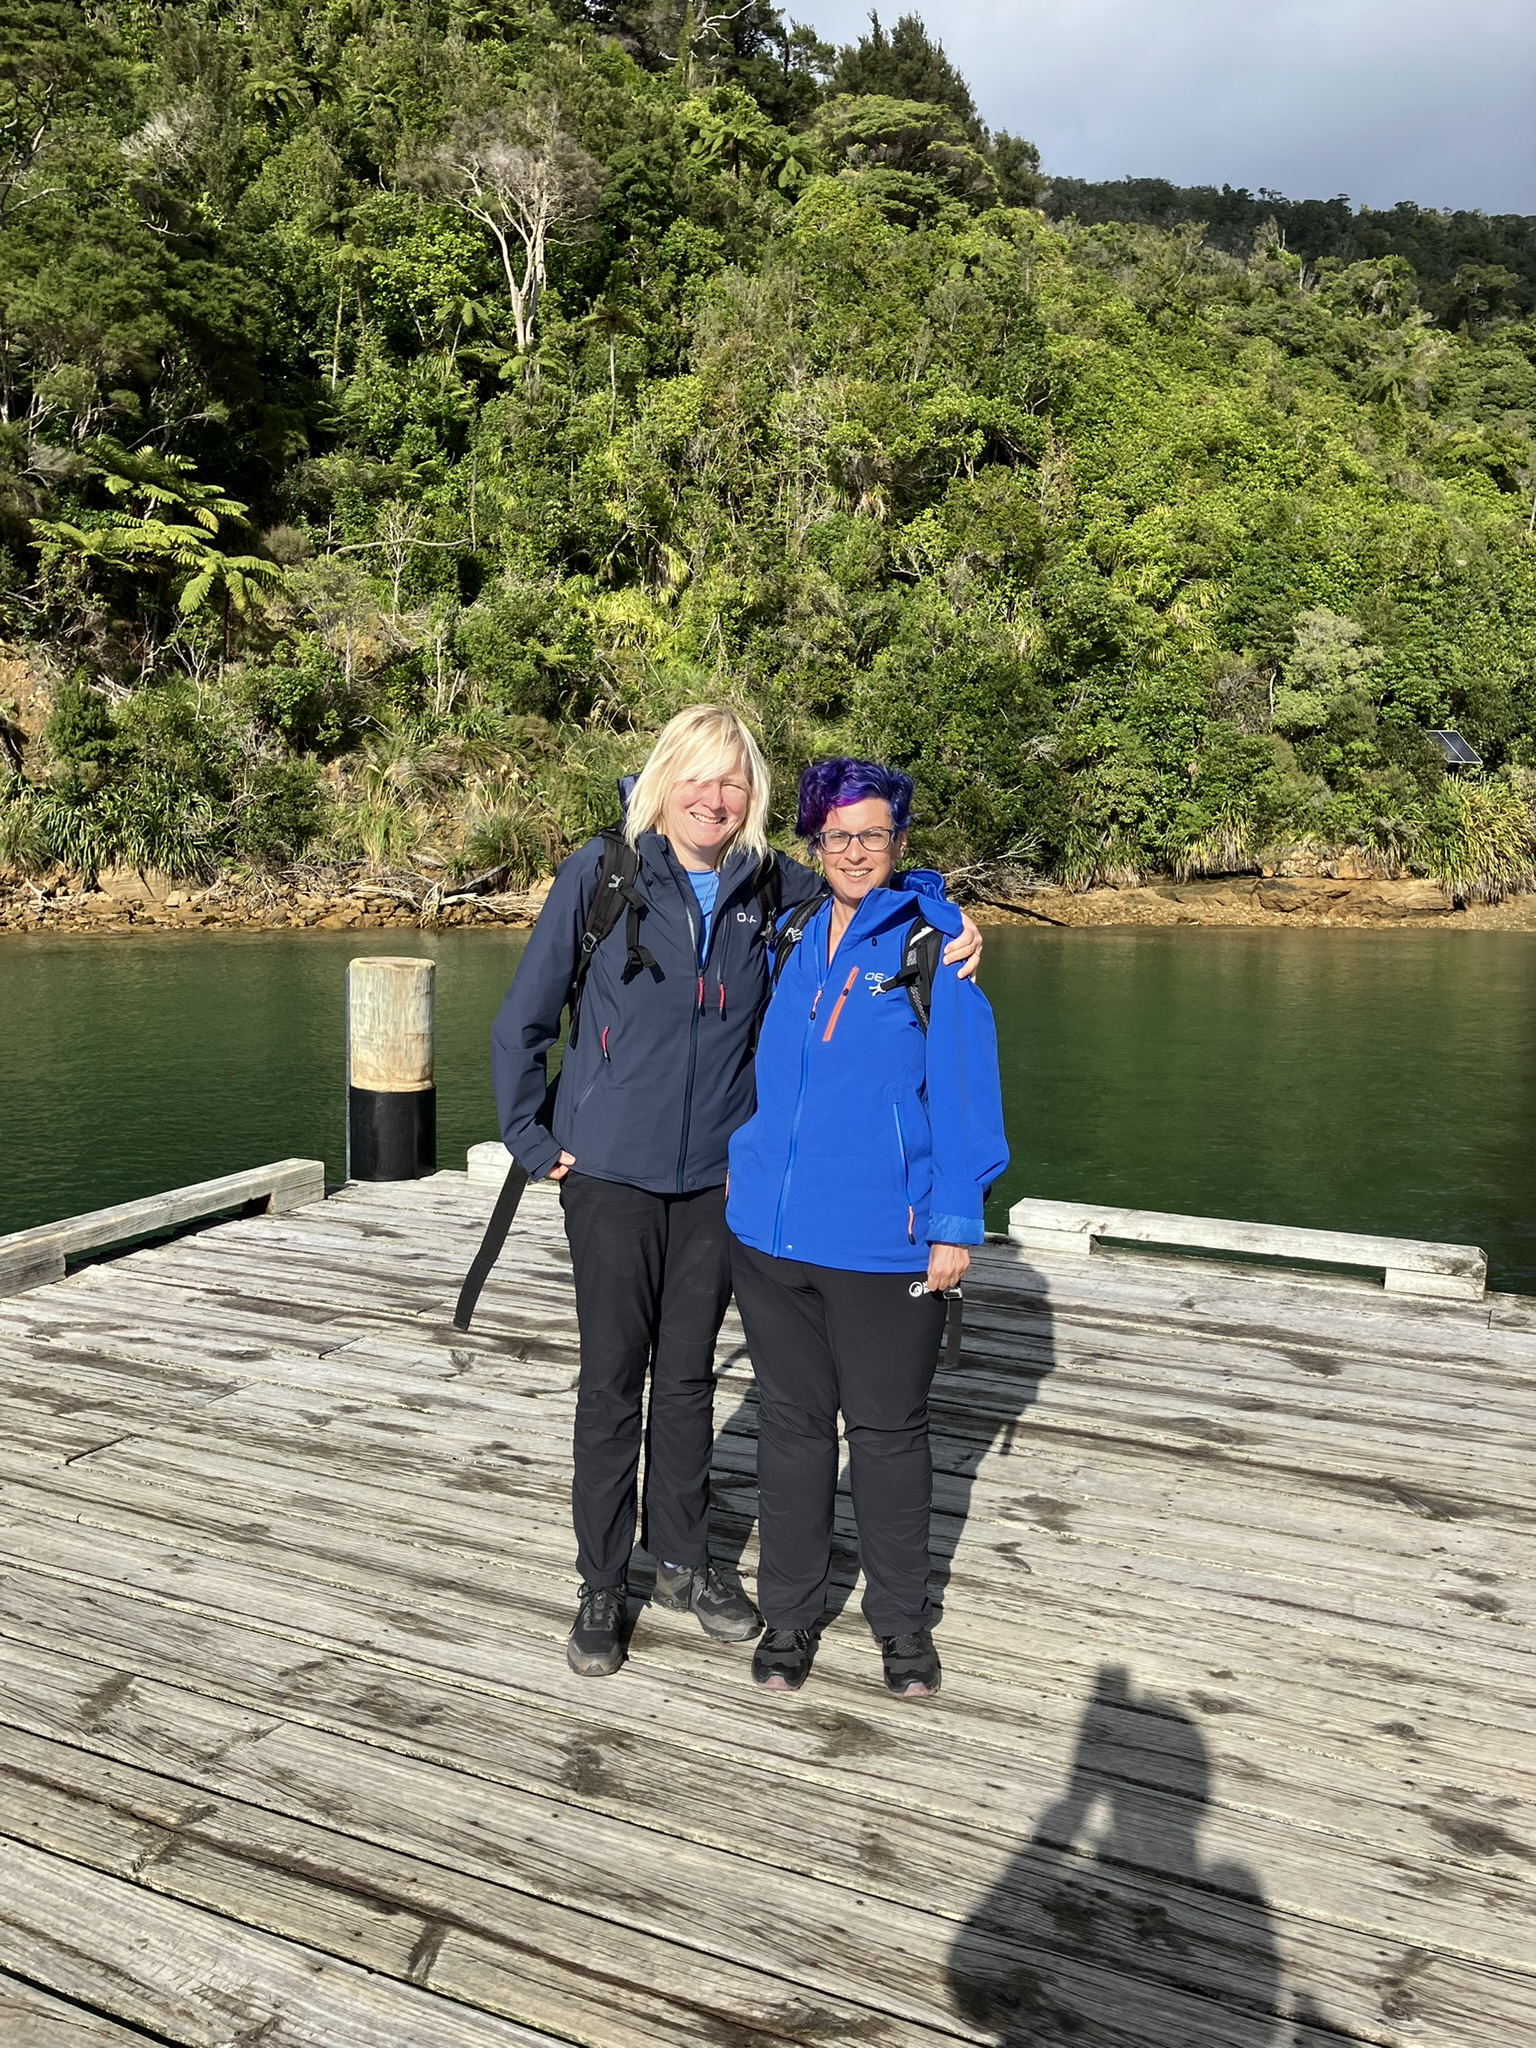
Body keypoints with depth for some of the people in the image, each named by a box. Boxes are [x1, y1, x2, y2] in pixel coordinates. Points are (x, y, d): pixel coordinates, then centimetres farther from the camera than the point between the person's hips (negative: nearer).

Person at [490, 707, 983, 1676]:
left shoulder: (776, 888, -1)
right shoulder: (600, 875, -8)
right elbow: (522, 1023, -2)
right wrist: (534, 1141, -3)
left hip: (717, 1176, 2)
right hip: (611, 1171, -2)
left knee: (689, 1374, 16)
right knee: (612, 1378, 8)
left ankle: (683, 1557, 35)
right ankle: (602, 1584, 26)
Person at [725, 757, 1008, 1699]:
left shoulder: (935, 939, -5)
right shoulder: (789, 938, 7)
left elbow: (963, 1085, -7)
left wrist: (956, 1224, -8)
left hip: (885, 1241, -4)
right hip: (772, 1230, 4)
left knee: (888, 1430, 11)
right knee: (791, 1423, 14)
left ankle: (903, 1619, 30)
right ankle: (791, 1611, 31)